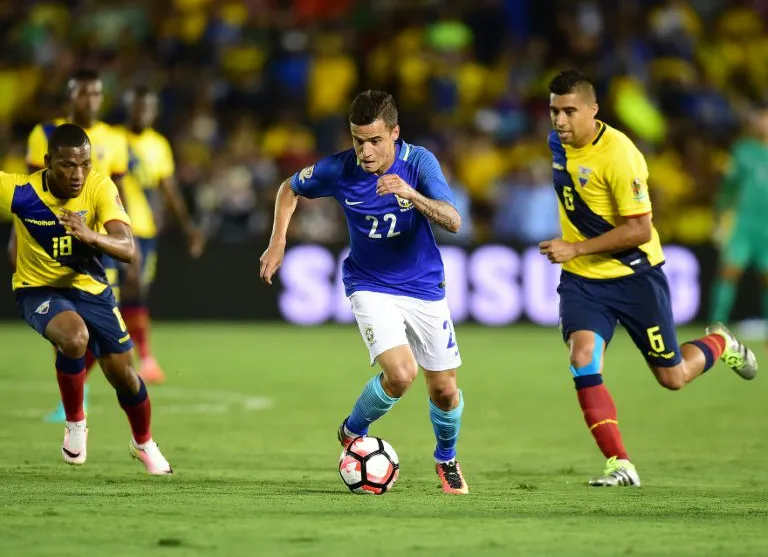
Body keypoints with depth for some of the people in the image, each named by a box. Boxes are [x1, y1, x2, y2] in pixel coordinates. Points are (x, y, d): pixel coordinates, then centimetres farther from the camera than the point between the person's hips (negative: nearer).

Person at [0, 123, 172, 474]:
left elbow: (127, 249, -32)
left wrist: (92, 236, -49)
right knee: (74, 338, -33)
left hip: (89, 288, 2)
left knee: (123, 374, 4)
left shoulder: (100, 188, -22)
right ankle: (75, 424, -7)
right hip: (38, 289, -2)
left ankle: (143, 444, 36)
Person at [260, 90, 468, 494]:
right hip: (370, 286, -1)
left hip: (424, 287, 1)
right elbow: (291, 189, 5)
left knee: (444, 390, 6)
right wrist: (277, 244, -3)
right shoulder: (339, 169, -15)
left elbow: (453, 221, -29)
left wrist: (412, 194, -45)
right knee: (400, 373, -23)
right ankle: (353, 432, 6)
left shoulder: (419, 162, -18)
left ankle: (446, 458, 38)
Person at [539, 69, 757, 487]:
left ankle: (719, 344, 40)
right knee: (582, 358, -20)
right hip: (582, 280, 5)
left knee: (672, 377, 6)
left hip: (634, 275, -5)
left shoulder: (618, 154, -23)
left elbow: (639, 230, -25)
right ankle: (619, 464, -17)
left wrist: (576, 249, -27)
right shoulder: (558, 143, 0)